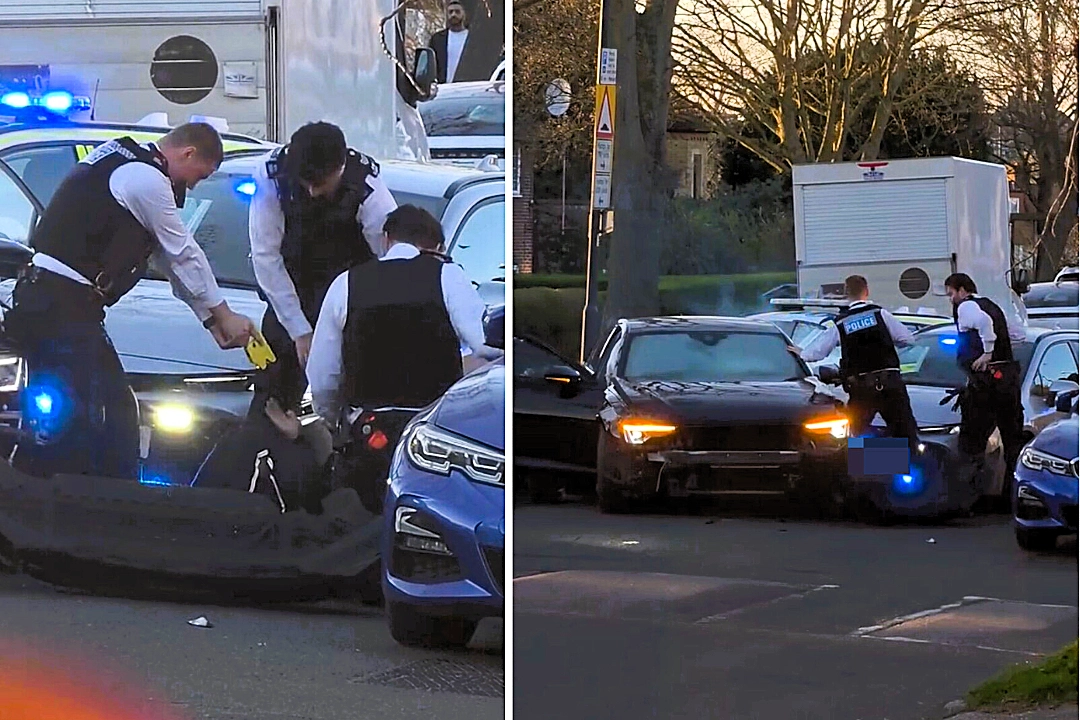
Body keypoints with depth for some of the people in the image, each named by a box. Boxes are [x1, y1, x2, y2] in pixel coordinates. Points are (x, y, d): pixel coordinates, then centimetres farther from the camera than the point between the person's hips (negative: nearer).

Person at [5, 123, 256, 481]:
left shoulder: (127, 163, 20)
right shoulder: (146, 179, -12)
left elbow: (168, 255, 23)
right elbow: (184, 255, -4)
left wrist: (210, 317, 23)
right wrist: (223, 314, 9)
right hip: (64, 304, -11)